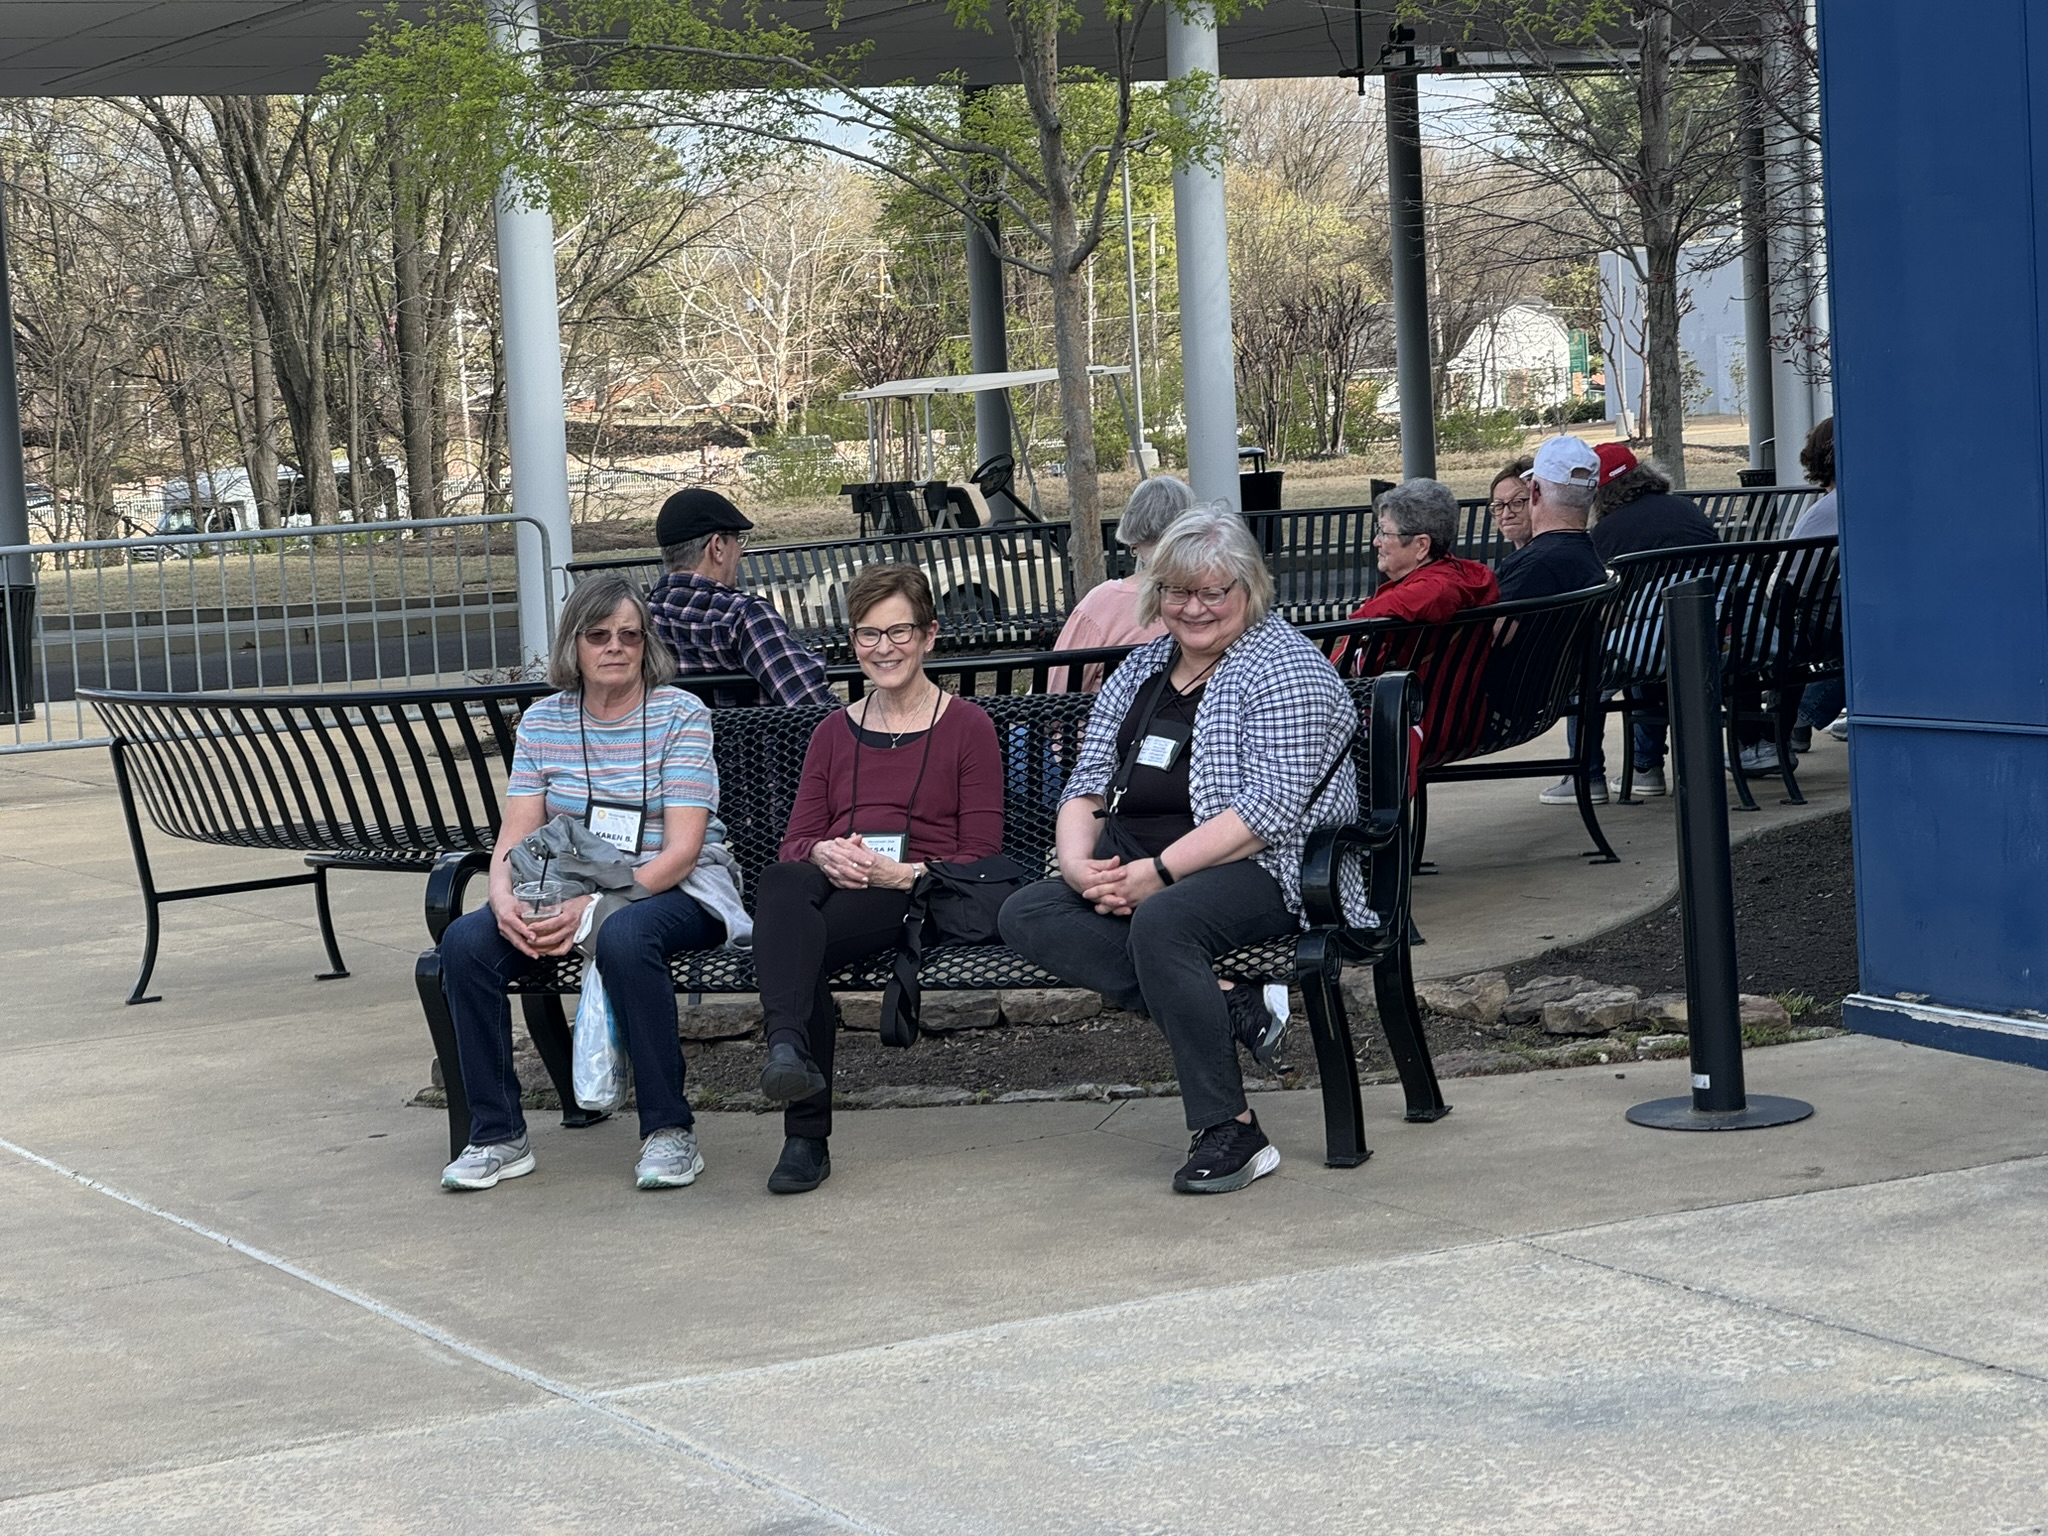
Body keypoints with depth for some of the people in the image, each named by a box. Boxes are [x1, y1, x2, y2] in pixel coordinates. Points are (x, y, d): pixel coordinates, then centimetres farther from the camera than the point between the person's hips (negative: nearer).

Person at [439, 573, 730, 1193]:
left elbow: (682, 850, -14)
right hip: (570, 892, 5)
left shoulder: (681, 716, -6)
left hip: (678, 893, -4)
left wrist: (592, 907, -27)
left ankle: (670, 1132, -25)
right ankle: (498, 1136, -10)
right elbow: (514, 839, 3)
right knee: (465, 942, -20)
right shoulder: (542, 723, 8)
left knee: (623, 936, -38)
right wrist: (506, 900, -21)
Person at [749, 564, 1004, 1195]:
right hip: (832, 885, 3)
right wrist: (823, 854, -7)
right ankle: (788, 1047, -55)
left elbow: (981, 855, 4)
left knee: (794, 942, -36)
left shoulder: (967, 727, 11)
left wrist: (899, 874, -14)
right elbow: (795, 841, 19)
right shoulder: (834, 732, 25)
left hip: (919, 895, -3)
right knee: (780, 886, -37)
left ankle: (805, 1136, -44)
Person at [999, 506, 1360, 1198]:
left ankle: (1230, 1133, -29)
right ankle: (1229, 1013, -25)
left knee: (1162, 923, -37)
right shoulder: (1140, 671, 19)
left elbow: (1273, 808, -16)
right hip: (1139, 874, 8)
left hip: (1261, 871, -8)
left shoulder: (1282, 667, -5)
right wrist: (1079, 861, -8)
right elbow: (1087, 782, 15)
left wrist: (1159, 872, -21)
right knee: (1025, 915, -16)